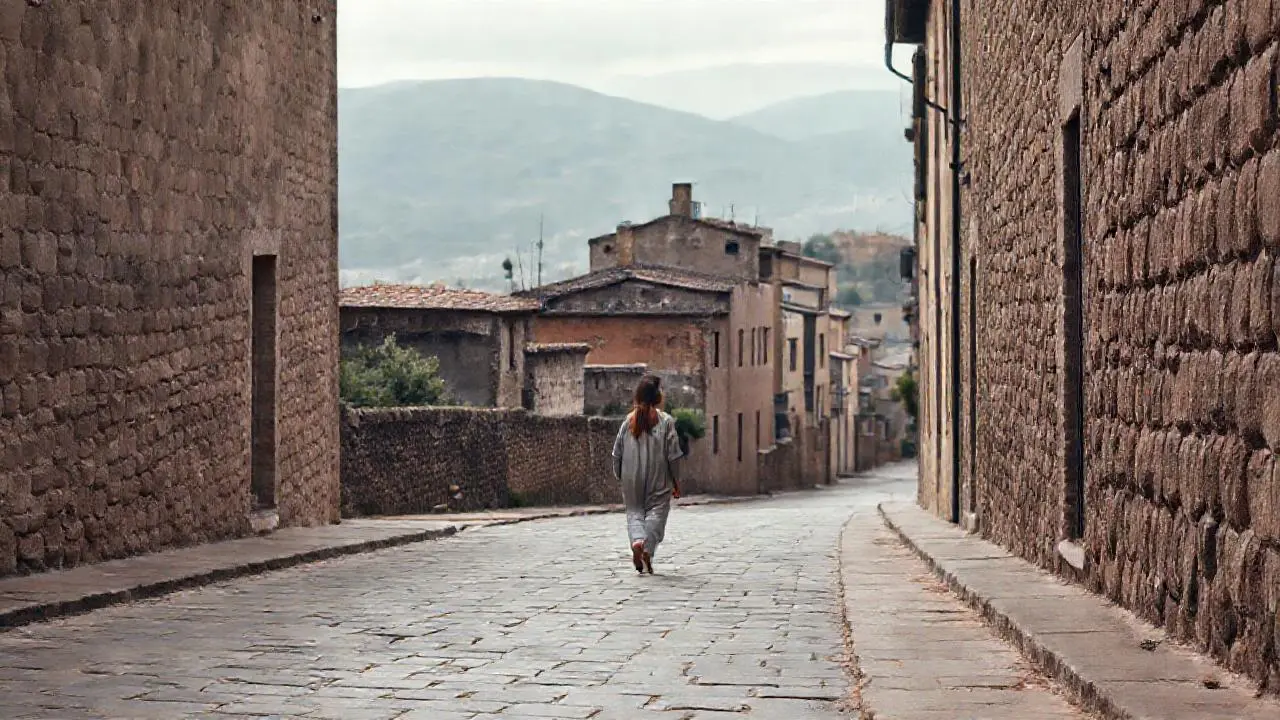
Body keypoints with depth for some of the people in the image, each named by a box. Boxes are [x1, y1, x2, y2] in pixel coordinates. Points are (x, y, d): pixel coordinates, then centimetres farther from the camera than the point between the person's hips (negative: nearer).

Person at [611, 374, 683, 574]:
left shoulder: (629, 421, 2)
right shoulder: (665, 421, -7)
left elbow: (617, 453, 6)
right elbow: (673, 455, -6)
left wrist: (619, 476, 20)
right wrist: (676, 482, 3)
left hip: (632, 478, 2)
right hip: (658, 480, -2)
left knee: (634, 511, 11)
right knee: (656, 512, 4)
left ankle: (637, 541, -15)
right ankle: (648, 551, -9)